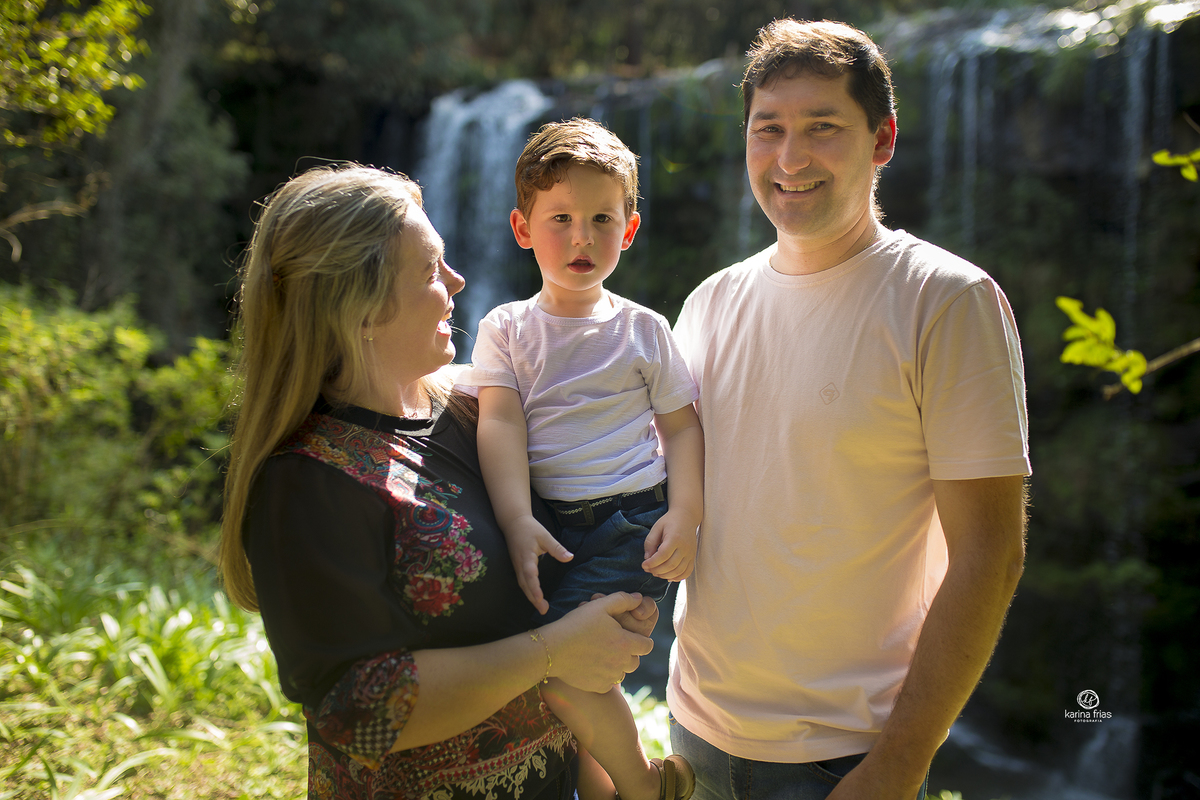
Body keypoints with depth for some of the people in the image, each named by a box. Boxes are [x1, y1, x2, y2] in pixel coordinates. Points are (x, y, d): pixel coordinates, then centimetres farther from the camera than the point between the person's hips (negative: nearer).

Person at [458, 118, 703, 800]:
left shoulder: (642, 330, 5)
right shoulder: (505, 329, 6)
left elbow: (682, 426, 6)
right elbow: (500, 424, -5)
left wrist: (686, 515, -11)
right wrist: (518, 522, -20)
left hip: (631, 521, -3)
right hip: (547, 525, 3)